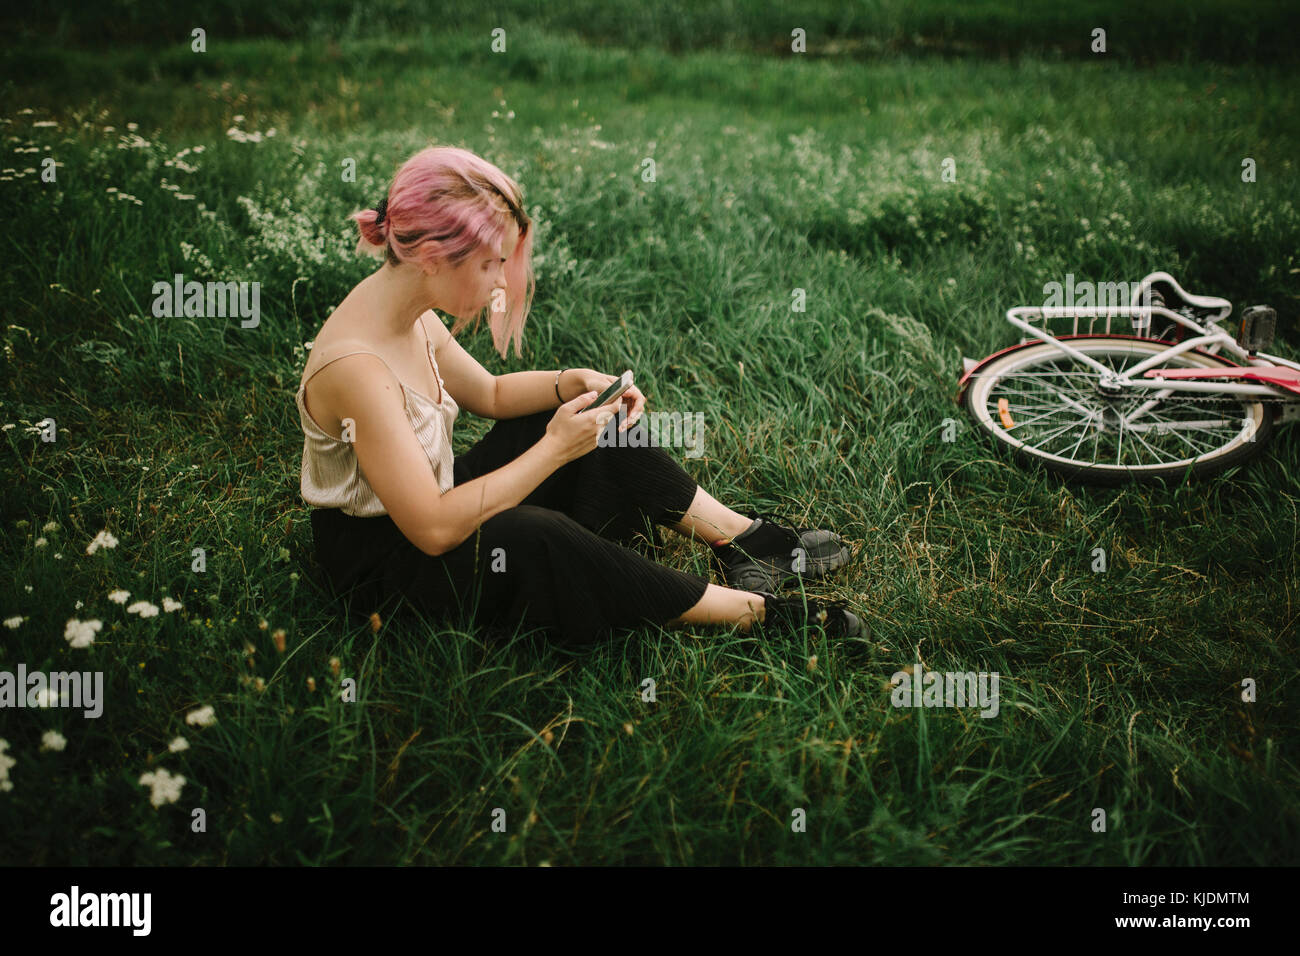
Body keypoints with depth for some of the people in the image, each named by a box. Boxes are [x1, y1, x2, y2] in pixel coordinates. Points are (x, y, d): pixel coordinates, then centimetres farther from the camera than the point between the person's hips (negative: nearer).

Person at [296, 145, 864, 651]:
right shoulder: (354, 366, -34)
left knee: (596, 420, 4)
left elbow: (488, 393, 12)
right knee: (535, 541, -34)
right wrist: (554, 450, -28)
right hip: (379, 562, -9)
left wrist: (574, 382, -7)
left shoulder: (409, 313, -6)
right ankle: (750, 610, -20)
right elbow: (433, 529, -34)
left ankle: (742, 536, 6)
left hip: (424, 503, 9)